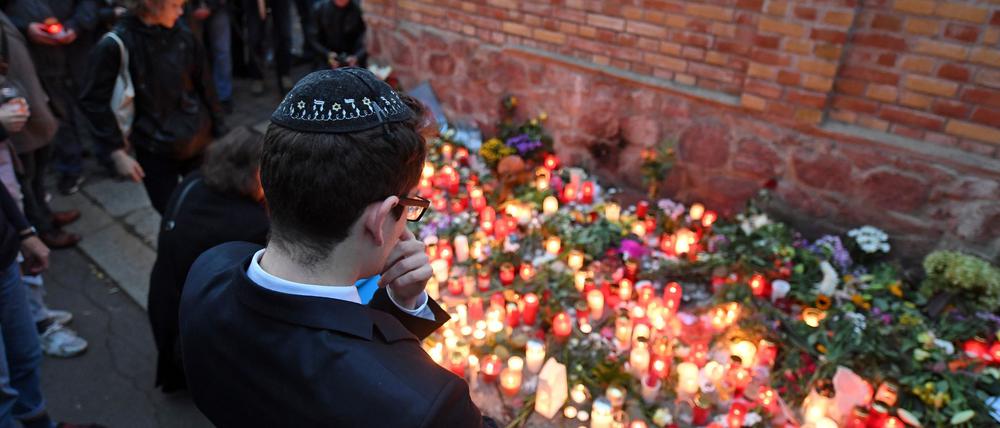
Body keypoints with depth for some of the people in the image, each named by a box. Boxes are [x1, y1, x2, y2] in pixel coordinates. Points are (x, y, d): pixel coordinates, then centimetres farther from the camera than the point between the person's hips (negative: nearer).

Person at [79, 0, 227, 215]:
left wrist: (220, 135, 7)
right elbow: (95, 100, -7)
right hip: (155, 152, -2)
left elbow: (206, 88, 5)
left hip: (199, 144, 2)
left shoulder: (184, 37, -4)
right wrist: (117, 152, -10)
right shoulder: (115, 46, -13)